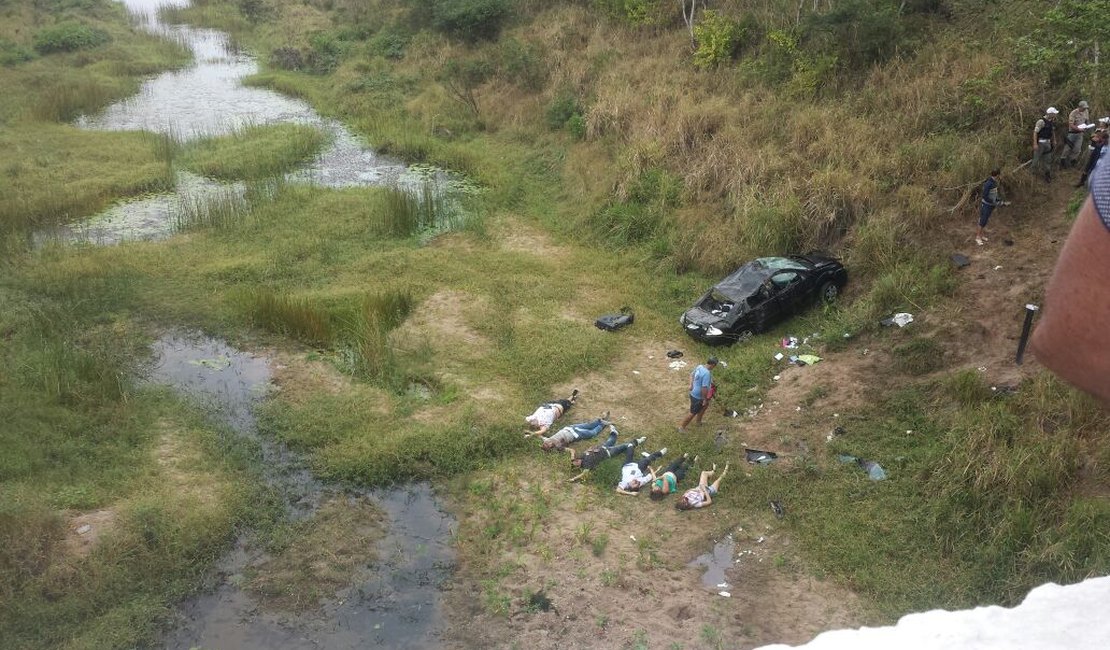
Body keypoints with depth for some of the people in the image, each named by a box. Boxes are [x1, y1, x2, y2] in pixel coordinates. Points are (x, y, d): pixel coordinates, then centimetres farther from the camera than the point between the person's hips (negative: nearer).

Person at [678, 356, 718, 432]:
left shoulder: (700, 366, -4)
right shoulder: (707, 373, -32)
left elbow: (692, 374, 12)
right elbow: (704, 388, -33)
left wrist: (691, 385, 4)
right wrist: (705, 399, -22)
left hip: (694, 392, 9)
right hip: (697, 397, -9)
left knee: (705, 405, 29)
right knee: (693, 413, 8)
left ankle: (698, 421, 46)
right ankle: (681, 426, 24)